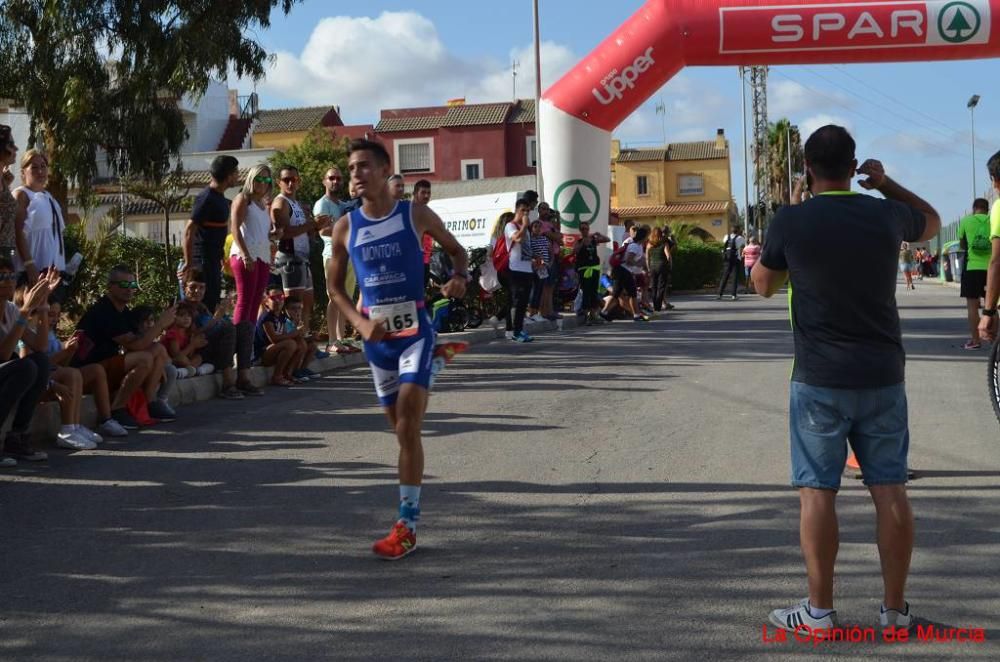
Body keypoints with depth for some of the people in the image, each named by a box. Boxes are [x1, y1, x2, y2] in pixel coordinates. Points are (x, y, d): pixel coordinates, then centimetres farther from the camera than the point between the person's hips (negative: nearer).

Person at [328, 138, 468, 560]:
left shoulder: (416, 215, -3)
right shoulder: (346, 228, 3)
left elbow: (456, 250, 11)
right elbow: (336, 286, 11)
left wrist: (460, 278, -11)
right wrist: (359, 322, -5)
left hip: (415, 330, -4)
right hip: (376, 335, 4)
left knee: (408, 427, -14)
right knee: (401, 426, 11)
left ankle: (408, 526, -11)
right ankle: (411, 504, 27)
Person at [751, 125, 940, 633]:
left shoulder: (790, 221, -8)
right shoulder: (886, 215, -1)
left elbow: (763, 286, 9)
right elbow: (932, 223, 23)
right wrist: (887, 184, 18)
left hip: (819, 380, -3)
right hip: (882, 377, 3)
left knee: (817, 490, 3)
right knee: (889, 489, 7)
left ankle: (819, 610, 6)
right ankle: (895, 608, 14)